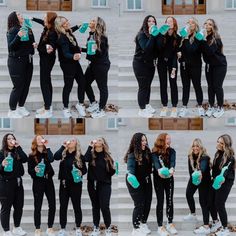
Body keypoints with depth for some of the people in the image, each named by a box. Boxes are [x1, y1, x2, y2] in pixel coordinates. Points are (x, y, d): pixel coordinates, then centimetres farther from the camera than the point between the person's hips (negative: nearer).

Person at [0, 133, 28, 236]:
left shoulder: (17, 152, 10)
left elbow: (25, 159, -8)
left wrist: (18, 147, -10)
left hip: (18, 182, 5)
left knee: (19, 206, 12)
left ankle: (17, 228, 27)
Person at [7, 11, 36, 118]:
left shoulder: (28, 29, 9)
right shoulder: (13, 30, -10)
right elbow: (10, 47, -16)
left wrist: (34, 45, 0)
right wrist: (18, 36, -29)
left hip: (28, 61, 7)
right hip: (16, 61, -6)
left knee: (26, 85, 9)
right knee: (18, 86, -5)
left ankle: (21, 107, 24)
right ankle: (12, 111, 5)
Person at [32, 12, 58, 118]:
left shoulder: (52, 33, -25)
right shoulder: (47, 28, 0)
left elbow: (52, 47, -24)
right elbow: (42, 22, 22)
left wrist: (49, 50, -46)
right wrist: (32, 18, 35)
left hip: (47, 59, -10)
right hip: (45, 58, 10)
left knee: (44, 83, -7)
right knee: (47, 82, 16)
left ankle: (47, 110, -4)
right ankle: (48, 106, 26)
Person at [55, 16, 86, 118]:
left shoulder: (68, 32, 0)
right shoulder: (62, 38, -26)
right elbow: (65, 53, -36)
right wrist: (73, 56, -56)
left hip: (74, 62, 8)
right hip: (67, 64, -8)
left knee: (82, 82, 9)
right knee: (68, 86, 0)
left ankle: (80, 104, 26)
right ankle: (66, 108, 16)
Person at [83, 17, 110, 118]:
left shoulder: (102, 37, -17)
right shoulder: (91, 35, 6)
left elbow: (102, 52, -18)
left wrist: (96, 49, -35)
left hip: (101, 65, -9)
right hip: (93, 64, 9)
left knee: (102, 87, 2)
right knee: (86, 83, 15)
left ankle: (101, 110, 11)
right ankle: (93, 103, 31)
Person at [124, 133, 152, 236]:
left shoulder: (147, 152, -2)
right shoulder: (132, 155, -19)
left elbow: (149, 166, 2)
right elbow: (130, 168, -28)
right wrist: (130, 177, -45)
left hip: (146, 181, 6)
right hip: (135, 182, -6)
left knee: (147, 203, 13)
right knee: (139, 204, -5)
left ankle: (143, 223, 34)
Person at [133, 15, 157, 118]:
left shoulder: (154, 34, 5)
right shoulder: (142, 34, -14)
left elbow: (156, 49, 5)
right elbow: (146, 48, -27)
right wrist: (151, 35, -26)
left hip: (150, 63, 6)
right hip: (140, 63, -6)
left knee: (148, 85, 14)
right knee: (143, 87, -3)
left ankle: (147, 105, 30)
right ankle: (142, 110, 5)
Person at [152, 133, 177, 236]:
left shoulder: (172, 151, -2)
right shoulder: (155, 152, -10)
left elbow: (173, 161, -20)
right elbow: (156, 162, -27)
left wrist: (172, 169, -43)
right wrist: (159, 170, -50)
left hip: (169, 178, 3)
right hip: (158, 179, -3)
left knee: (170, 201, 7)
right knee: (160, 201, -1)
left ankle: (170, 224, 19)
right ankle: (160, 226, 5)